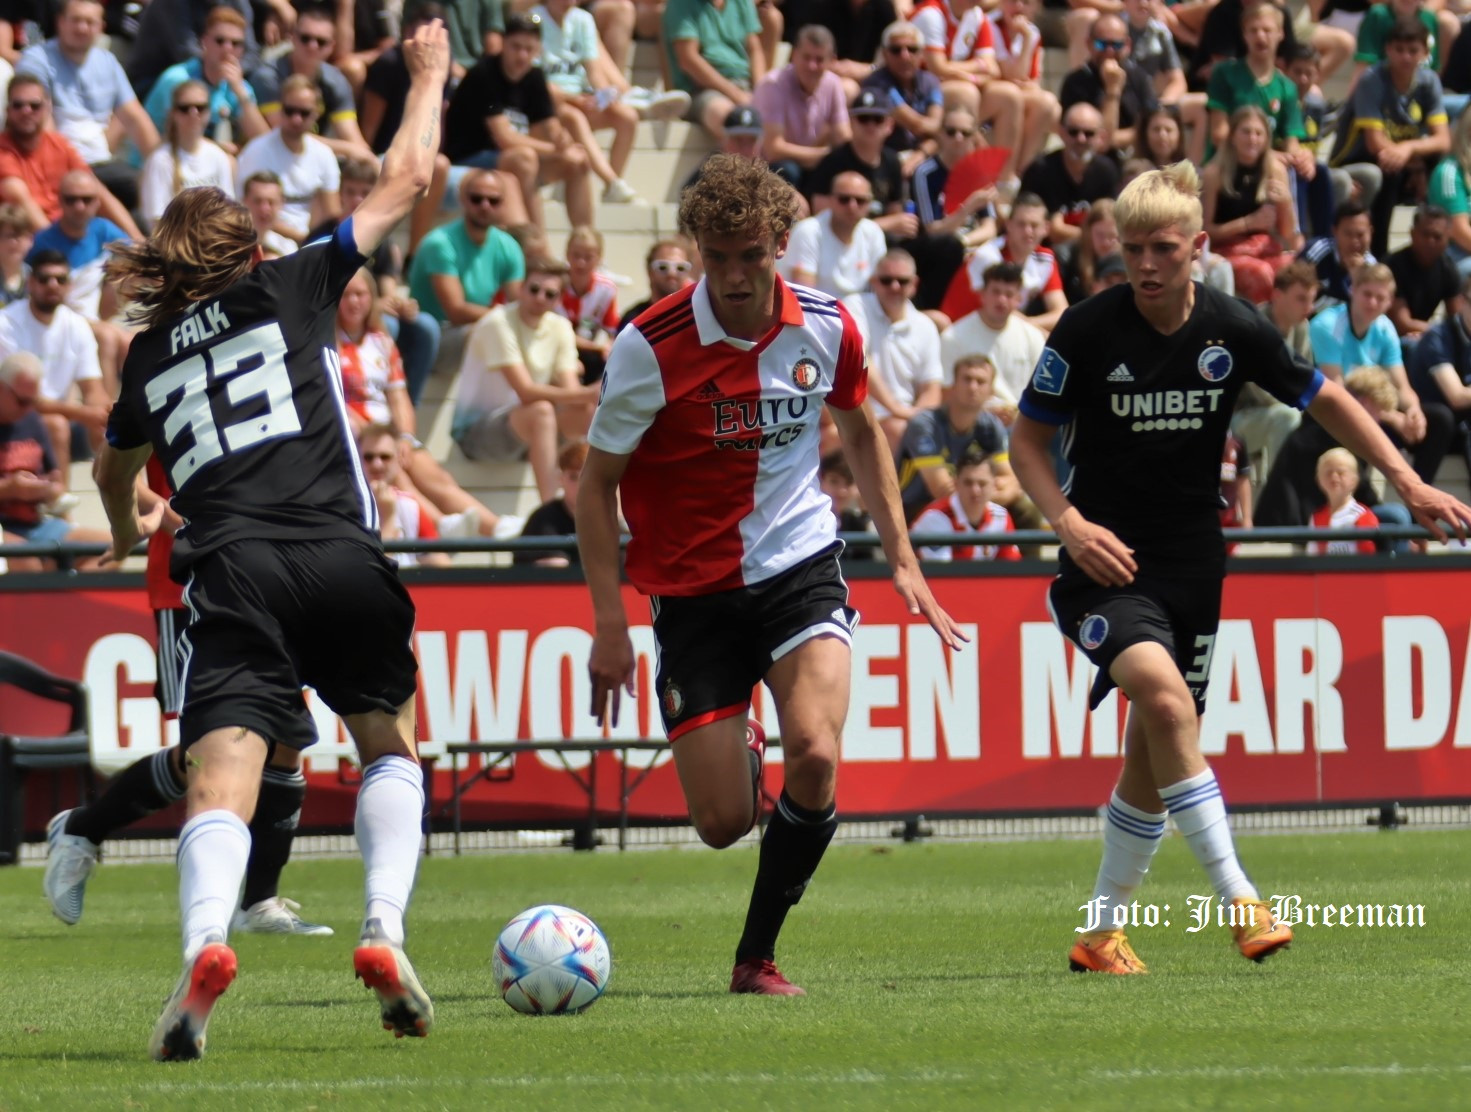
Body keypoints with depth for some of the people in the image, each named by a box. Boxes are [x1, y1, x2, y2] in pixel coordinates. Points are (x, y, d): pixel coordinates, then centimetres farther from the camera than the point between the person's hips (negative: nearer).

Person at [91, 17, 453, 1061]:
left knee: (221, 778, -12)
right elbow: (405, 181, 22)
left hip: (228, 573, 1)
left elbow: (114, 470, 44)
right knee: (390, 743, 19)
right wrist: (429, 72, 38)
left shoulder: (151, 352, 23)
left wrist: (125, 528, 66)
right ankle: (385, 929, -3)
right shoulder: (290, 287, 15)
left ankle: (206, 939, -41)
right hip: (338, 558, -1)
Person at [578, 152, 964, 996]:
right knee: (723, 823, -4)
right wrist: (611, 626, -11)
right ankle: (740, 758, 36)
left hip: (801, 568, 1)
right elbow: (596, 484, -6)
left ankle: (758, 956, -5)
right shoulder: (650, 347, -15)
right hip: (695, 592, -1)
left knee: (815, 756, -24)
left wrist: (903, 561, 11)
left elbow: (862, 430, 15)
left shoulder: (826, 328, -6)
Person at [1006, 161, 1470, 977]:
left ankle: (1101, 932, 26)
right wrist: (1069, 521, -17)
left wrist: (1406, 480, 3)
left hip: (1190, 564, 4)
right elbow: (1027, 438, -1)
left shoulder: (1234, 331, -4)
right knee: (1164, 694, -30)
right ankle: (1237, 900, -29)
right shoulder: (1088, 330, -11)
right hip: (1107, 562, -4)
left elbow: (1324, 399, 10)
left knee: (1151, 764, 8)